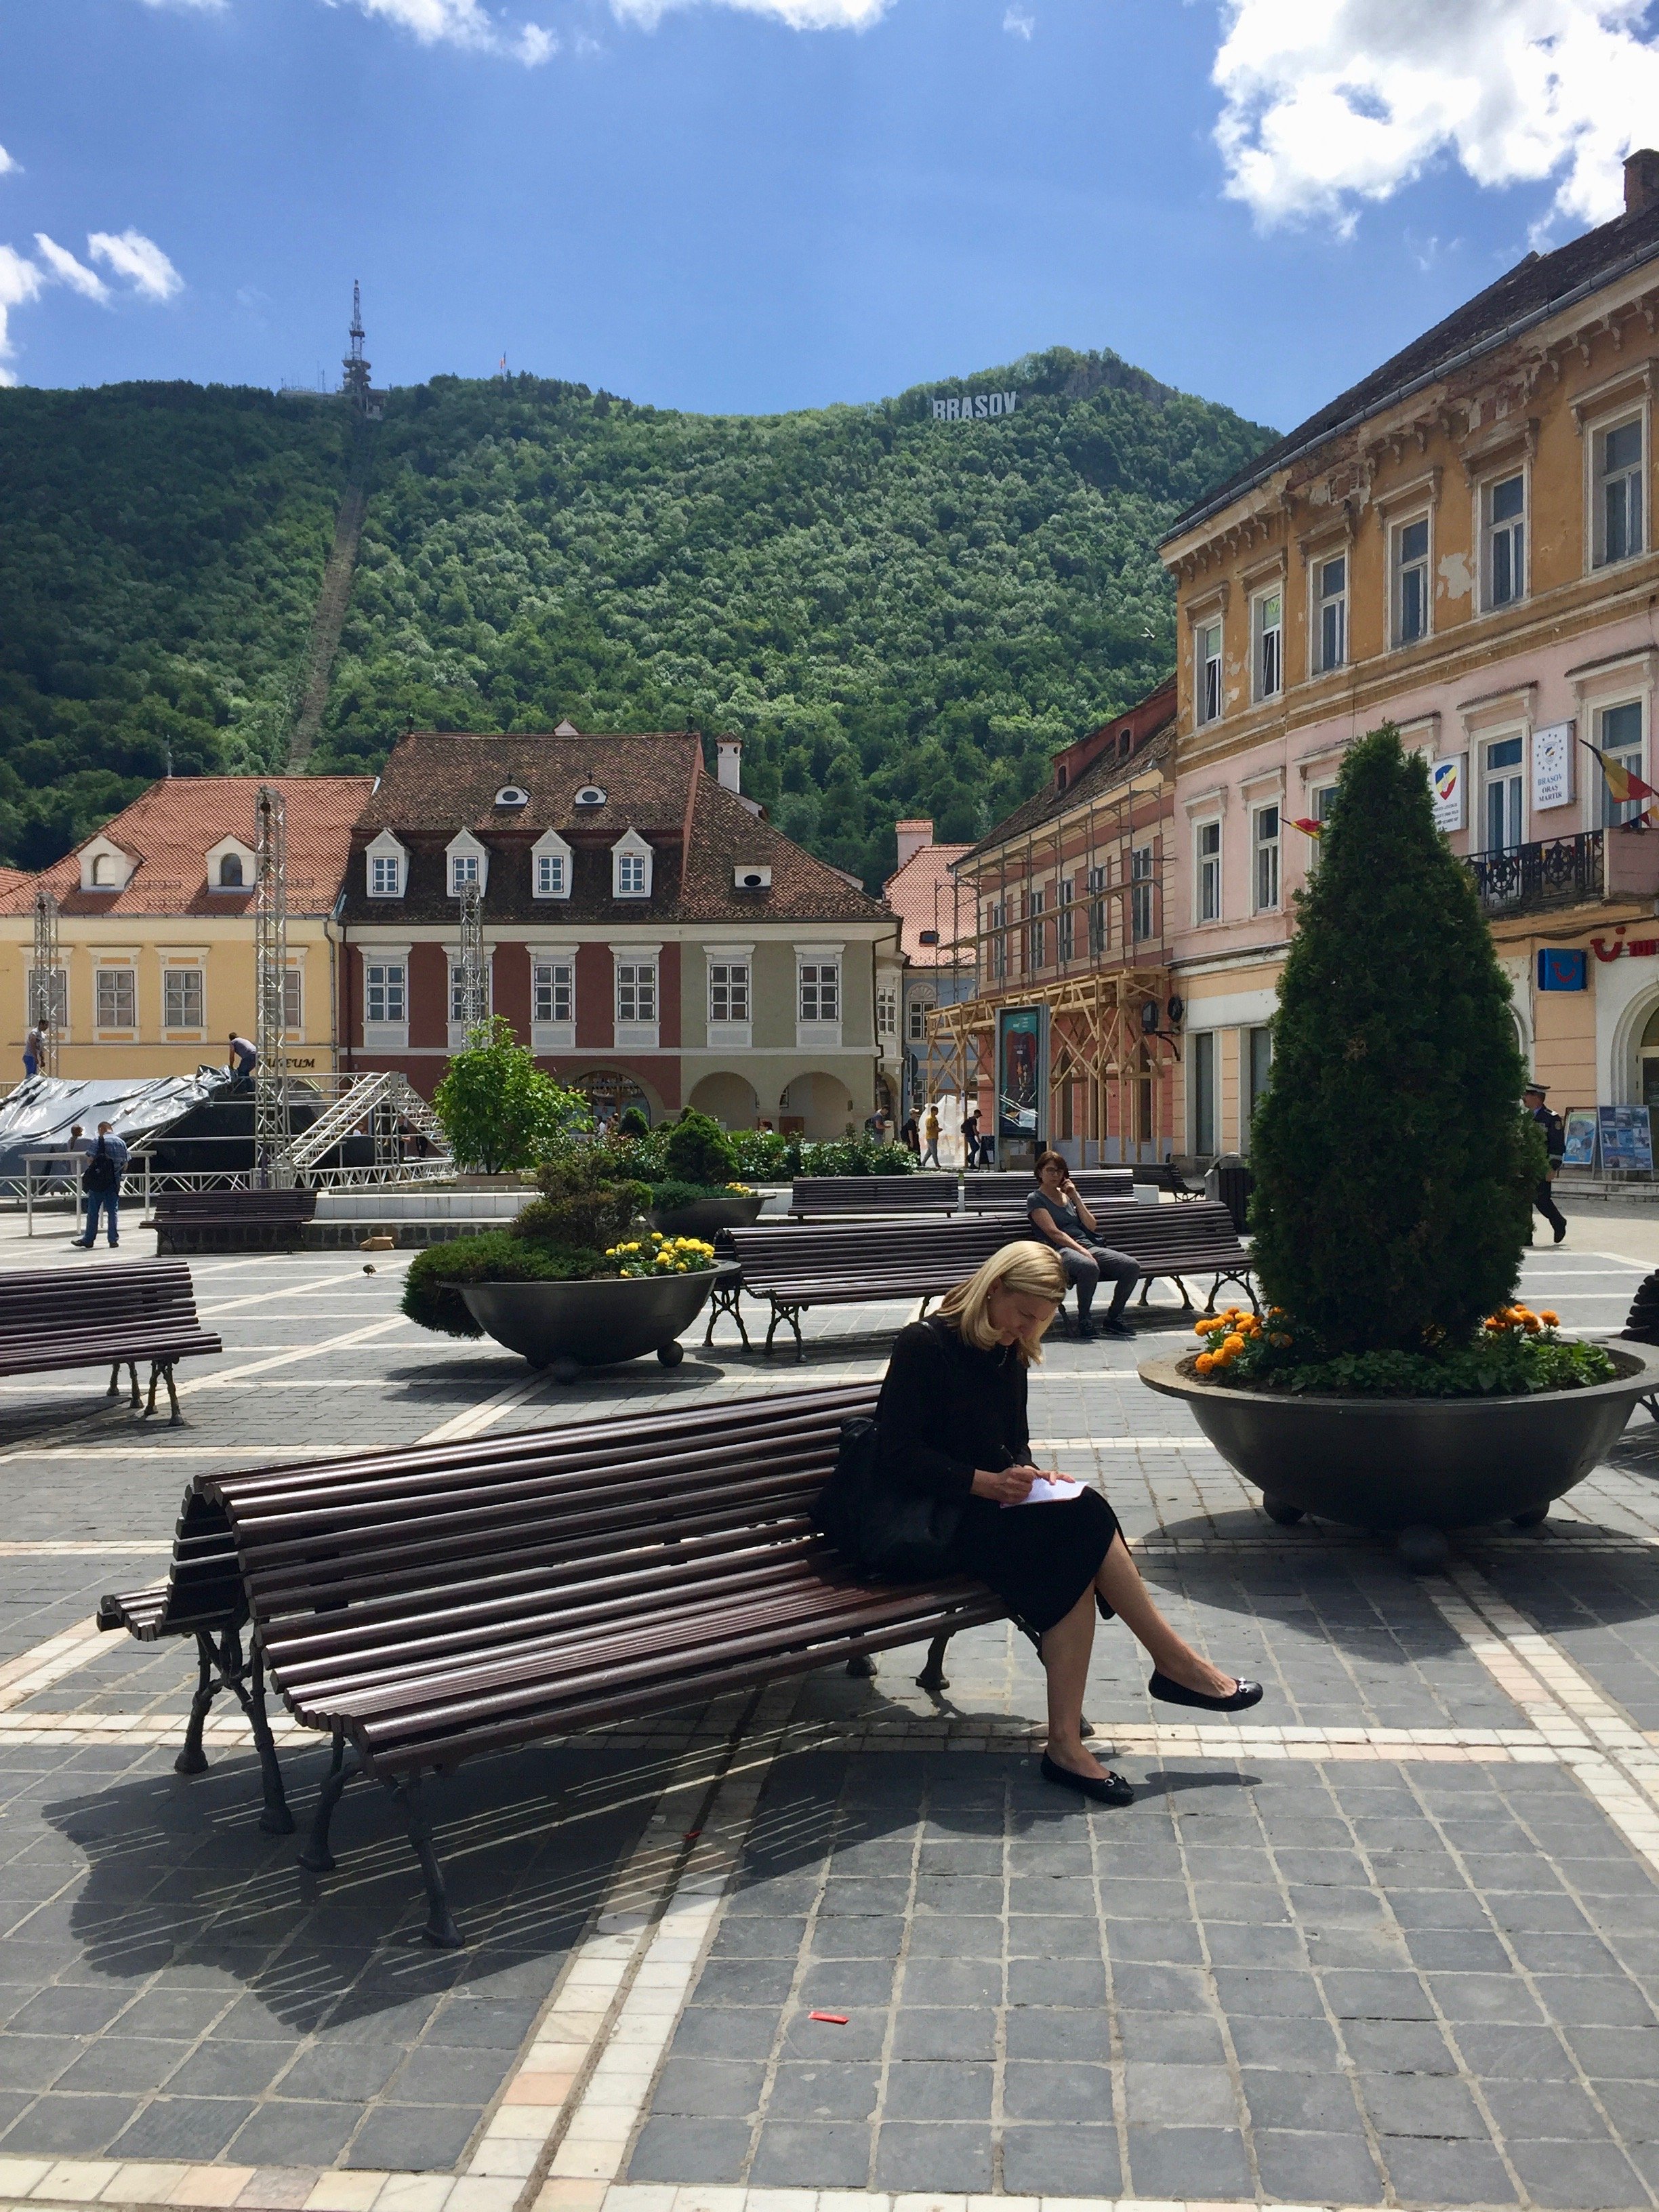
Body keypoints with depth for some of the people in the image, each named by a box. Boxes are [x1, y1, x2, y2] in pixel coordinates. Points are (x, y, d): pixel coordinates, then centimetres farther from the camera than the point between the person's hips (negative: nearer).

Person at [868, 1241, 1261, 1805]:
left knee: (1073, 1558, -26)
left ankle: (1066, 1746, -28)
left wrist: (1029, 1474, -1)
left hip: (987, 1508, 7)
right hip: (925, 1522, -7)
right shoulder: (923, 1345, -10)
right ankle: (1176, 1664, -12)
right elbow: (898, 1457, -15)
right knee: (1083, 1519, -25)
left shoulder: (1008, 1356, 12)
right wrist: (986, 1482, -23)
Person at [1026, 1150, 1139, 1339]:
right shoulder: (1036, 1199, 5)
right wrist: (1083, 1252, -19)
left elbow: (1091, 1226, 15)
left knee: (1132, 1266, -16)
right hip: (1062, 1251, -7)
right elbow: (1054, 1233, -9)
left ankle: (1113, 1318, -3)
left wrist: (1075, 1197, 7)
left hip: (1088, 1246, 7)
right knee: (1090, 1267, -41)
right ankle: (1083, 1321, -23)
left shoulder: (1067, 1195, 25)